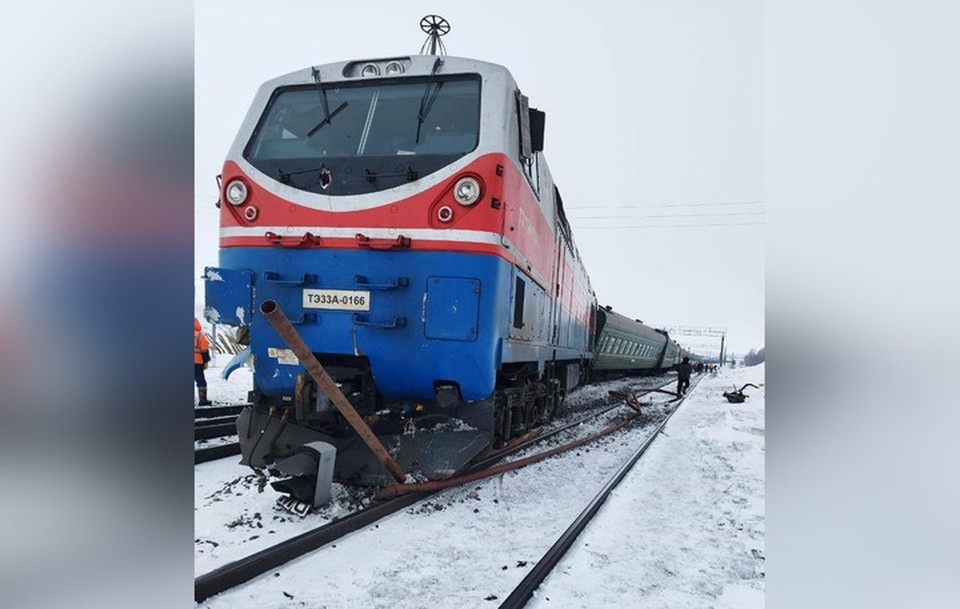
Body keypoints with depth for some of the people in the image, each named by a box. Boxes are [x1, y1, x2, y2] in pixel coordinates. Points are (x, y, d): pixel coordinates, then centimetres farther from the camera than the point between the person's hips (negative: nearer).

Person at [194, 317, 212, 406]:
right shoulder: (200, 336, -7)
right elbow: (204, 351, -6)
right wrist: (206, 362, 4)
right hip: (197, 363, -4)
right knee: (201, 381, 3)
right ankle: (202, 400, 1)